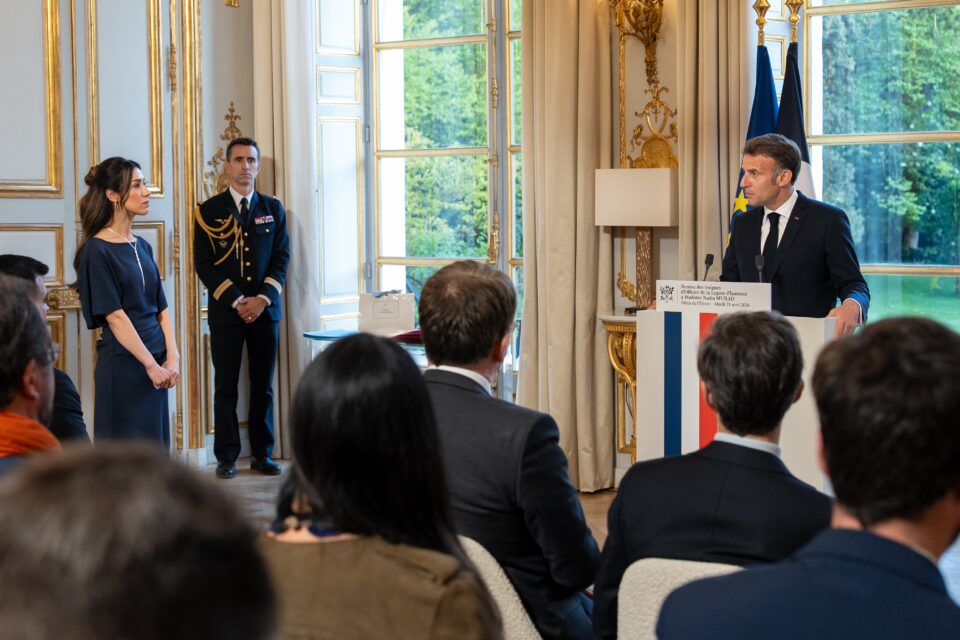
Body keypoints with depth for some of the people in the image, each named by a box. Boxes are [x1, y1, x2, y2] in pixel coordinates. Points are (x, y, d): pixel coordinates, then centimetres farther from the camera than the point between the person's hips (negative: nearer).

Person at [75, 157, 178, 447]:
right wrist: (151, 364, -16)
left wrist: (172, 357, -3)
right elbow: (114, 316, -14)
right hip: (123, 364, -7)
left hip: (155, 361, 7)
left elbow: (161, 308, 10)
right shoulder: (97, 250, -10)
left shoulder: (142, 246, 12)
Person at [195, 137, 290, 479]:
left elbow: (282, 258, 5)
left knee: (263, 386, 6)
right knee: (226, 387, 0)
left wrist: (263, 298, -9)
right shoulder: (210, 211, 3)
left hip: (265, 309, 2)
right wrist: (236, 301, -12)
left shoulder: (273, 208, 10)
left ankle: (262, 454, 12)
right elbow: (204, 264, -3)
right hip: (225, 310, -2)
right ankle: (227, 457, 5)